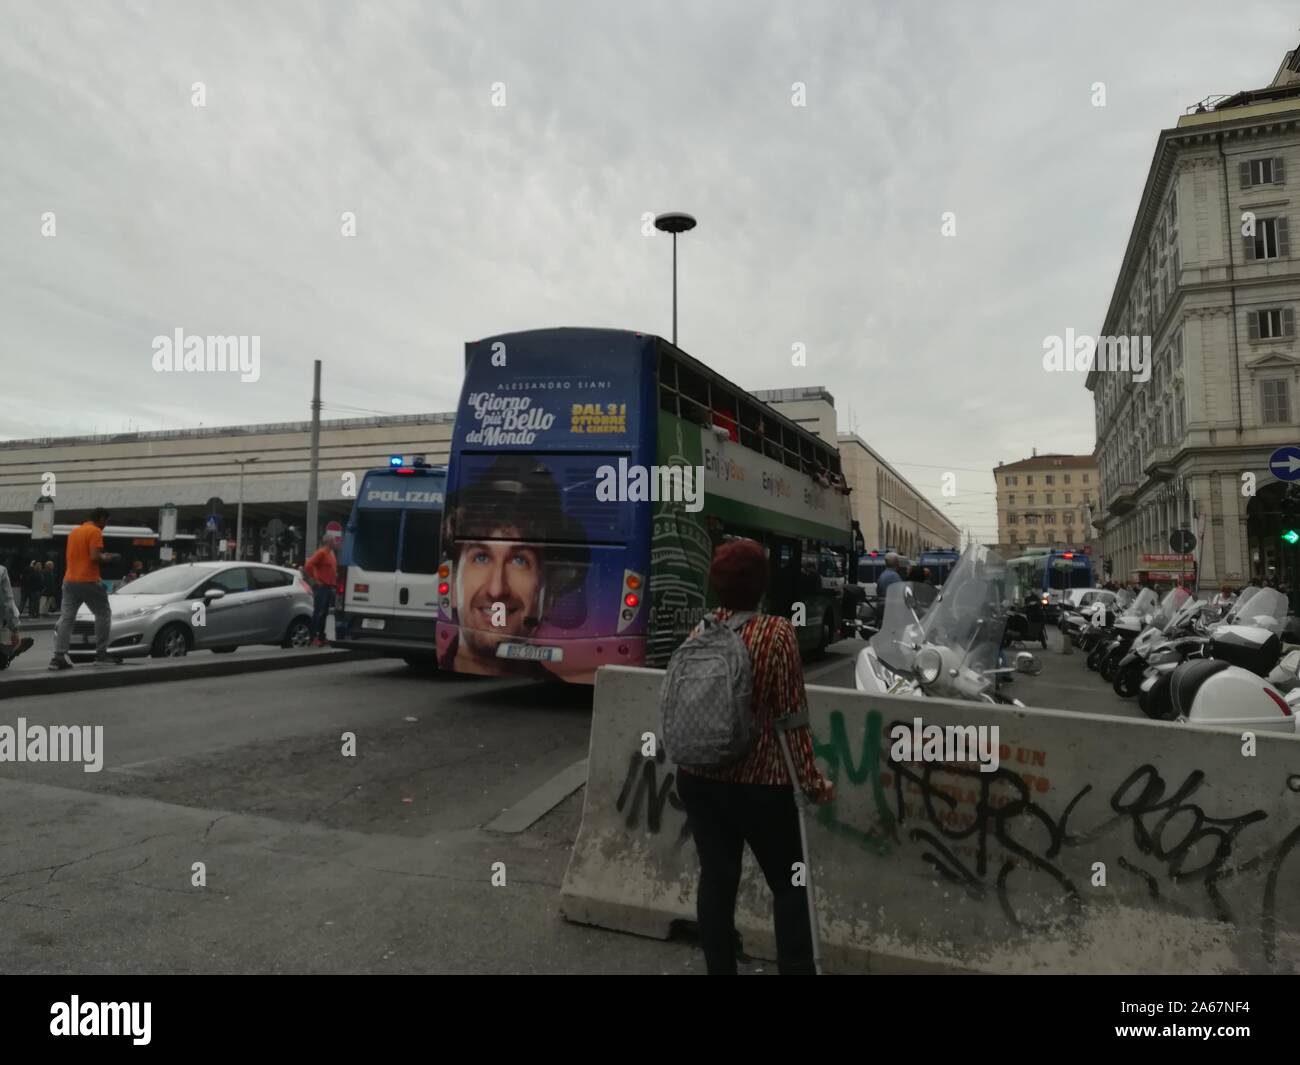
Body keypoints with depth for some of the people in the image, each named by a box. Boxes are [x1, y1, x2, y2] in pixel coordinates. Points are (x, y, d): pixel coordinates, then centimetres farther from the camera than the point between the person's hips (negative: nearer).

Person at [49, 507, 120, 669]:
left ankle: (58, 657, -2)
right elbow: (95, 557, -19)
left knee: (66, 618, 4)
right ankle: (101, 654, 5)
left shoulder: (74, 531, 17)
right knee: (103, 614, 5)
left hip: (70, 581, 8)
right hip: (88, 581, -7)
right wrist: (106, 558, 0)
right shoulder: (95, 532, -9)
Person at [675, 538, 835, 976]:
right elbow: (792, 714, -14)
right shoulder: (778, 633, -14)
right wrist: (812, 781, -5)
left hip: (697, 778, 5)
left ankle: (720, 969, 27)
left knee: (716, 878, 15)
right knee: (788, 883, 13)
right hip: (758, 782, -4)